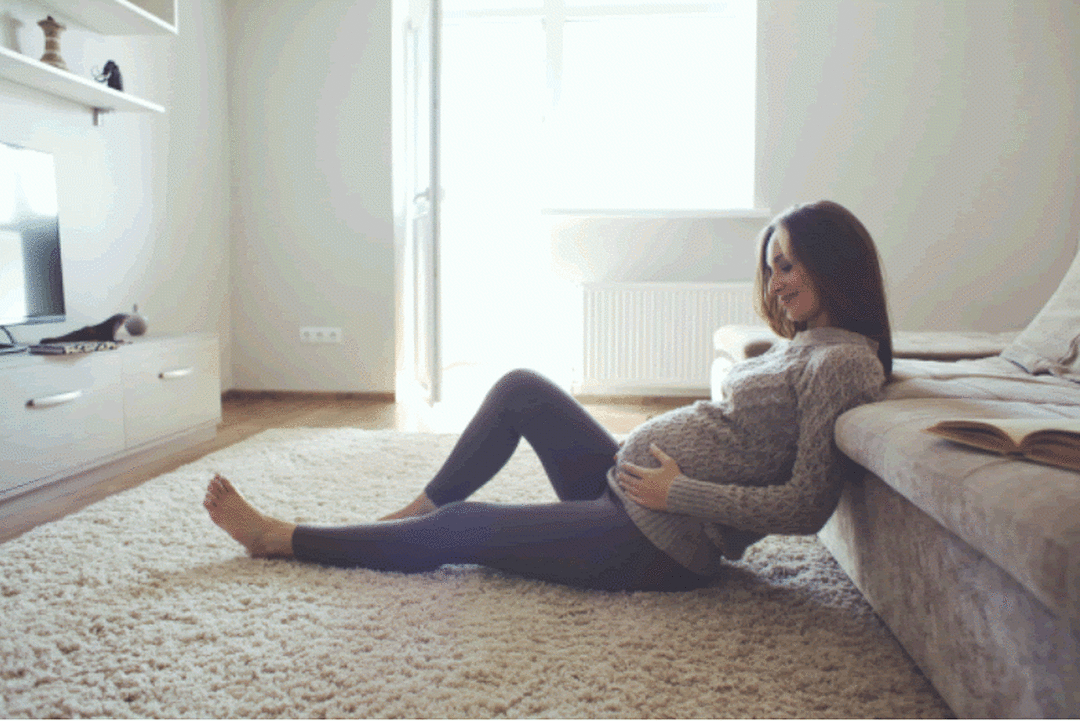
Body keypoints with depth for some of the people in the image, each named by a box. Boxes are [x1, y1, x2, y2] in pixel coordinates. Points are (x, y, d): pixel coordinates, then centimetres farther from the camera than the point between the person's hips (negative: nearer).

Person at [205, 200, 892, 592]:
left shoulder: (844, 359, -15)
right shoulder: (803, 344, 14)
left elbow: (806, 505, -22)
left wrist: (680, 492, -20)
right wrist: (654, 462, 6)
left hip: (660, 544, -9)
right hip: (628, 482, 9)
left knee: (461, 528, -3)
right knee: (522, 387, 6)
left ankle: (280, 538, 14)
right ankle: (416, 509, 18)